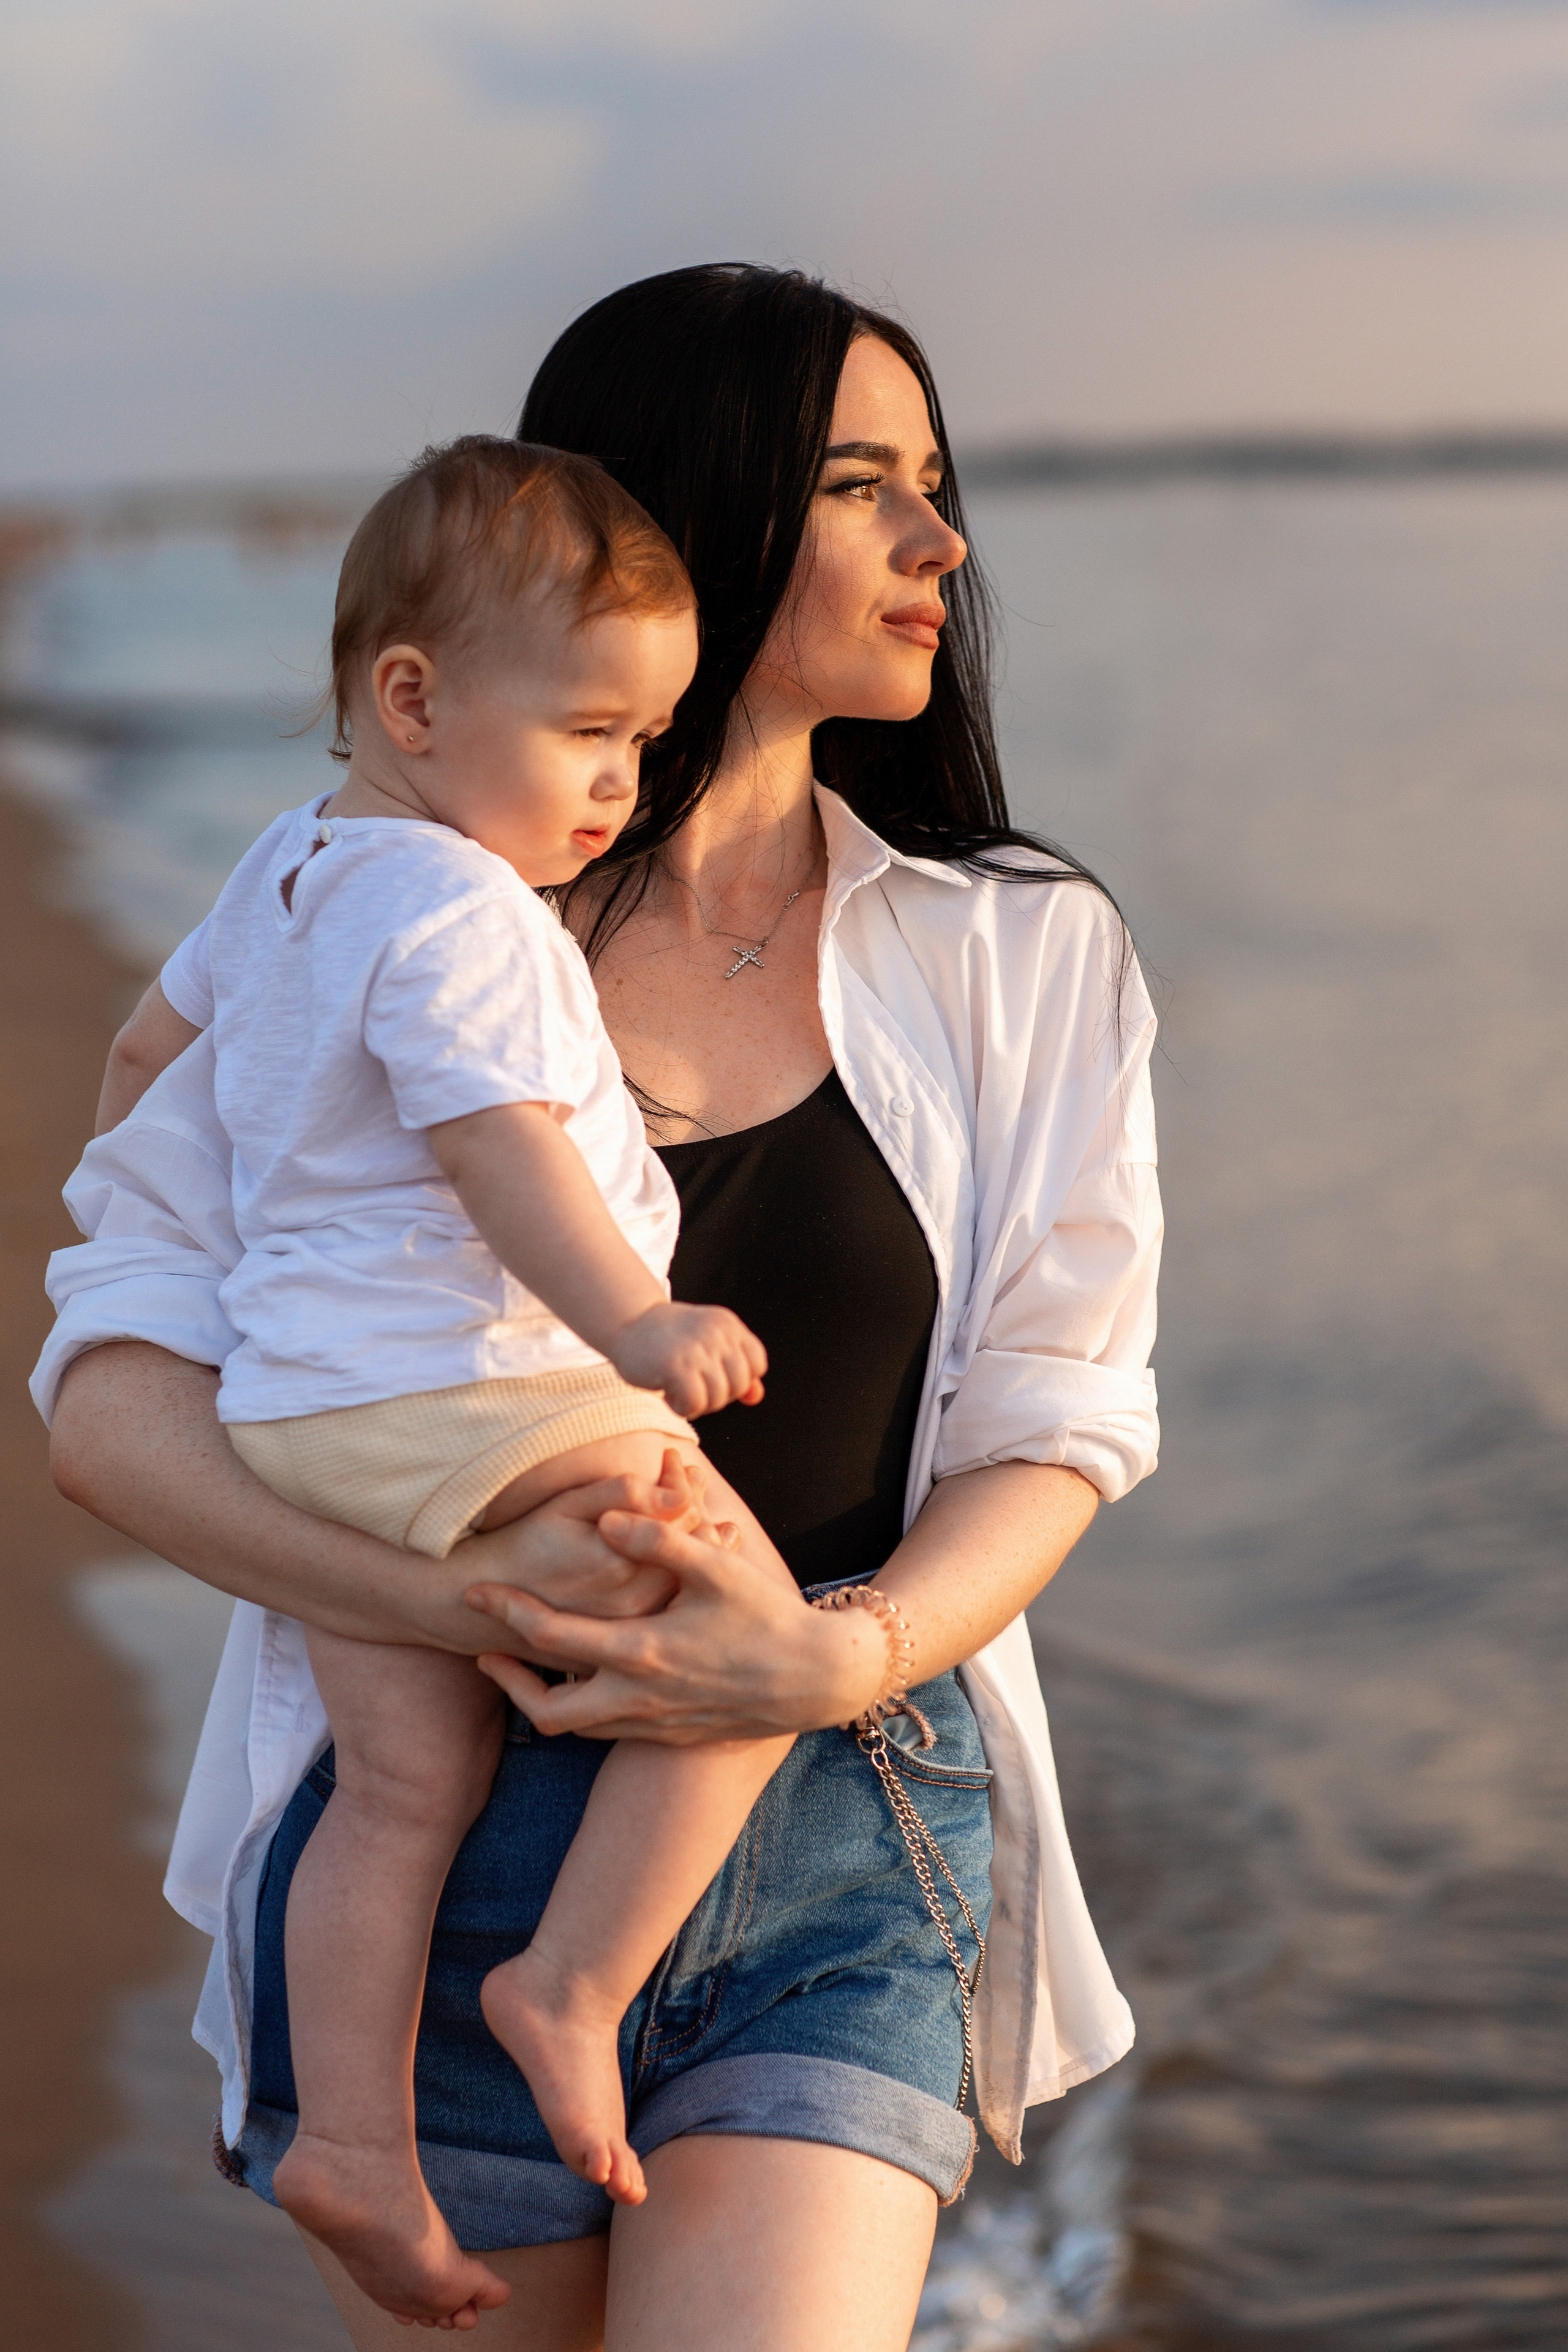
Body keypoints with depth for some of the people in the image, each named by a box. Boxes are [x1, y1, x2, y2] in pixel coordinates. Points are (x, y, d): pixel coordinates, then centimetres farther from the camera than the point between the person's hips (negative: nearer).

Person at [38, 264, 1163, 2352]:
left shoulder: (1020, 957, 6)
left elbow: (1056, 1423, 2)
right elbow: (113, 1396, -5)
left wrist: (843, 1660, -18)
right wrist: (452, 1601, -22)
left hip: (843, 1867, 1)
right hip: (441, 1846, 0)